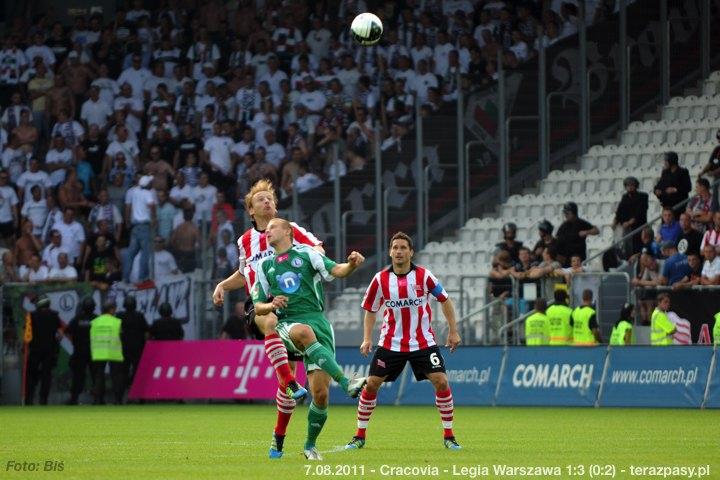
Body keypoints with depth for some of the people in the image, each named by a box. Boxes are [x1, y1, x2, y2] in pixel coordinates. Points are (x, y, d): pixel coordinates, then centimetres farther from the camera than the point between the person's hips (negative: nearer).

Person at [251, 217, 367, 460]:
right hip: (288, 323, 0)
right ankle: (346, 382, -48)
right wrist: (271, 305, -3)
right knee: (304, 332, -41)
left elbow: (336, 270, -3)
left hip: (317, 320, 0)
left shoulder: (306, 254, 10)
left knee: (320, 393, -10)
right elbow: (258, 307, 21)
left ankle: (310, 446, 11)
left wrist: (352, 263, -25)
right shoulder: (265, 266, 19)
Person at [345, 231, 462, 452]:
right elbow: (370, 309, 8)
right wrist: (367, 338, -1)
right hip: (391, 342, 1)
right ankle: (360, 436, 10)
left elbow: (444, 300, 5)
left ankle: (448, 436, 0)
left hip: (423, 341, -1)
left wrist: (453, 331, 4)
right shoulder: (380, 279, -5)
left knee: (441, 382, -12)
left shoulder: (423, 276, -8)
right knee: (371, 384, -3)